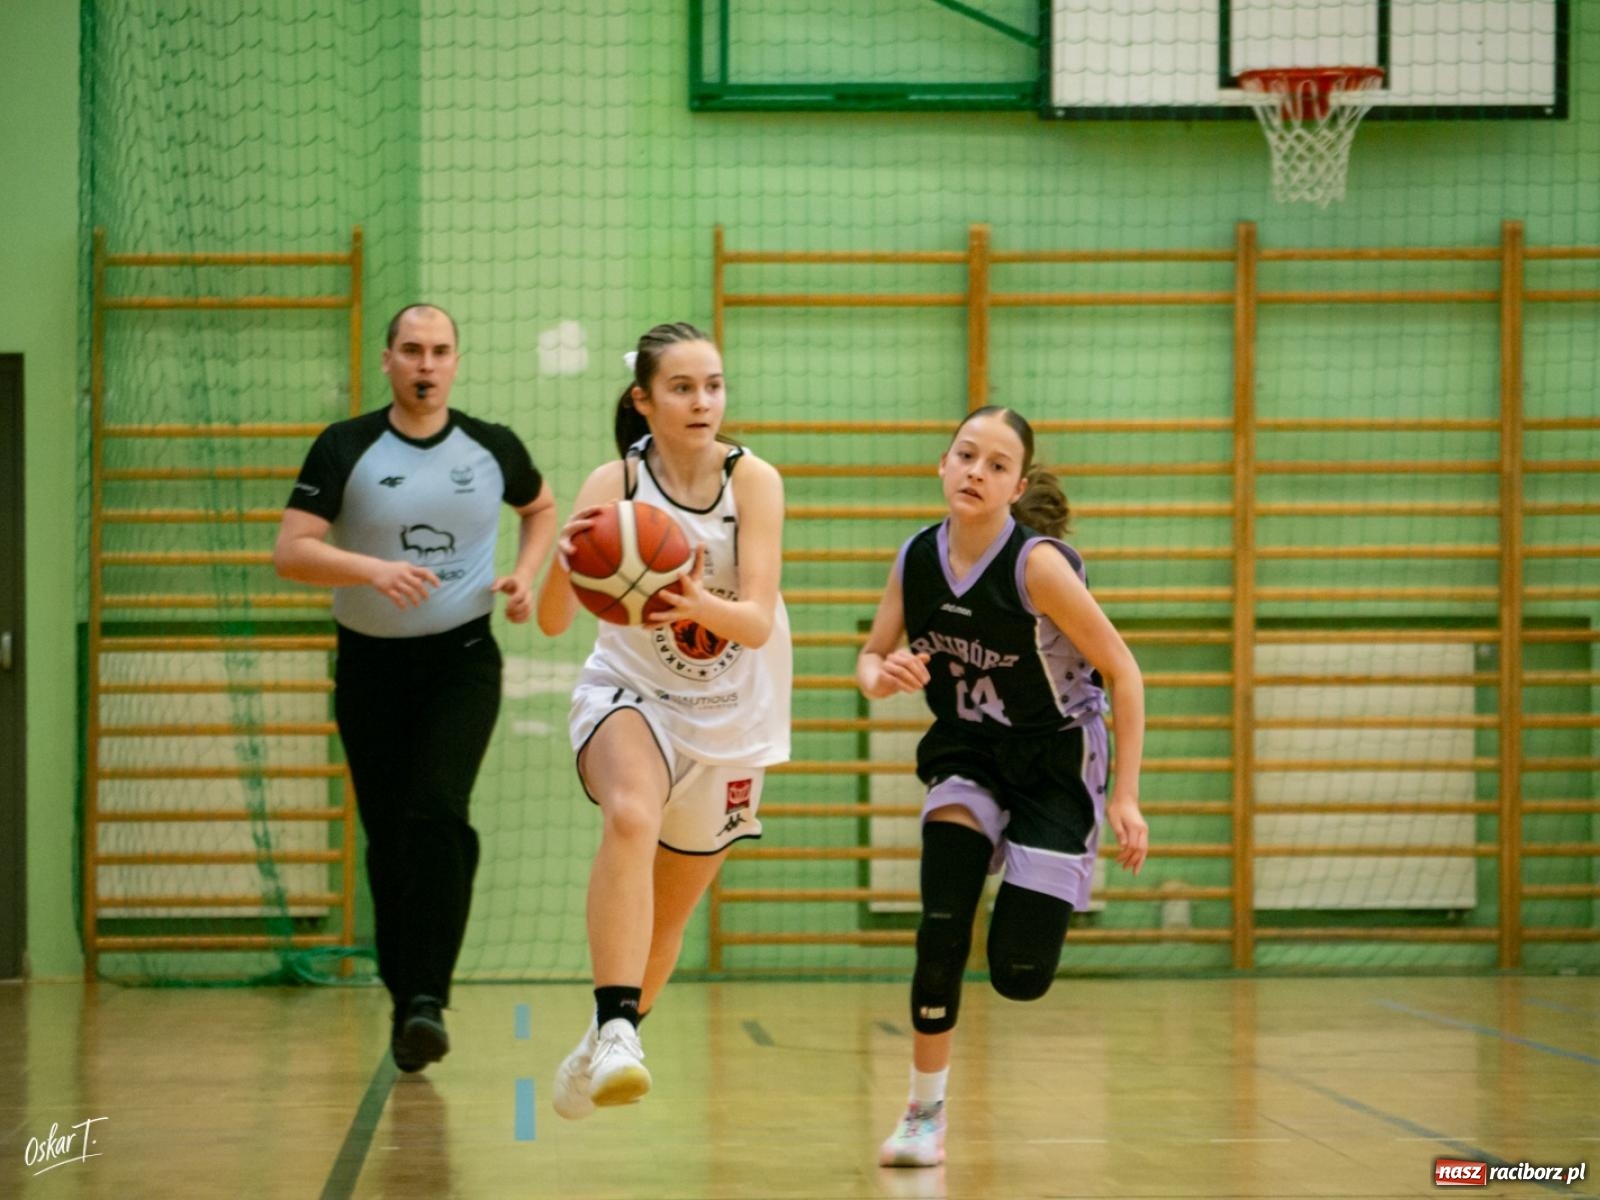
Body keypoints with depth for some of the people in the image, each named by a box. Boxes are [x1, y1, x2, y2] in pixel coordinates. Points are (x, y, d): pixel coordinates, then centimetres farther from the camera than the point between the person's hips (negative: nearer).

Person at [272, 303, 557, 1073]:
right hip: (370, 663, 1)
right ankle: (402, 998, 20)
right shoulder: (346, 449, -7)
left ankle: (428, 997, -24)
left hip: (462, 659, -1)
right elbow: (290, 551, -14)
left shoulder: (492, 448, 0)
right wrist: (373, 569, -30)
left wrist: (524, 575, 3)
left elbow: (542, 507, 21)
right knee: (387, 836, 6)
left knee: (435, 813, -20)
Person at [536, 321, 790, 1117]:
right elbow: (553, 621, -24)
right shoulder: (614, 484, -16)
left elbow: (758, 624, -22)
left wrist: (700, 603, -44)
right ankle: (615, 1031, -41)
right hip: (629, 693, -2)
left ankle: (607, 1044, 39)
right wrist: (565, 563, -46)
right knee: (631, 818, -36)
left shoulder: (754, 481, -14)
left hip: (729, 716, 2)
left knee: (671, 911, 13)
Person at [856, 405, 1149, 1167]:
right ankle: (925, 1114, -1)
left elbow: (1122, 672, -19)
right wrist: (880, 677, -22)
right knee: (941, 930, -17)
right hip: (967, 755, 3)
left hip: (1056, 761, -3)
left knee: (1019, 976, -7)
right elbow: (872, 658, 4)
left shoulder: (1038, 565, -26)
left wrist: (1125, 797, -21)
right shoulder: (916, 559, -11)